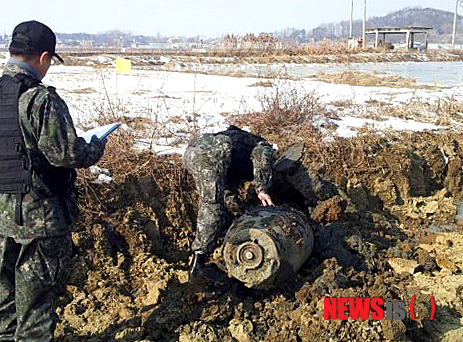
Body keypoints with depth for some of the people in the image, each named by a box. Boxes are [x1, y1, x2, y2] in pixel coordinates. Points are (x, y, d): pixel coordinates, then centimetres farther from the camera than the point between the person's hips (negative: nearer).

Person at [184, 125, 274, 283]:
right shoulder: (264, 146, 22)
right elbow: (261, 155, -5)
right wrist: (262, 189, -7)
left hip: (191, 150, 9)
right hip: (210, 154, -9)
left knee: (208, 204, 25)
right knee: (213, 209, -9)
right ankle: (197, 266, -12)